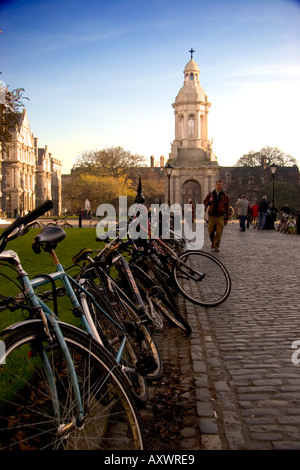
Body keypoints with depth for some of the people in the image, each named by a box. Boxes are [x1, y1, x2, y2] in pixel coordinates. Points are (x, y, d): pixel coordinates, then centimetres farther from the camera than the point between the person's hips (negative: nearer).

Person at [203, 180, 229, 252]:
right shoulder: (211, 194, 8)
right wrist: (209, 201, -11)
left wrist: (226, 218, 1)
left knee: (219, 233, -6)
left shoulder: (224, 196, 5)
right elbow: (204, 202, 13)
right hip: (212, 216, 1)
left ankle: (216, 246, 4)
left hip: (220, 216, -1)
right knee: (211, 231, 5)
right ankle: (213, 242, 32)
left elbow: (227, 208, 5)